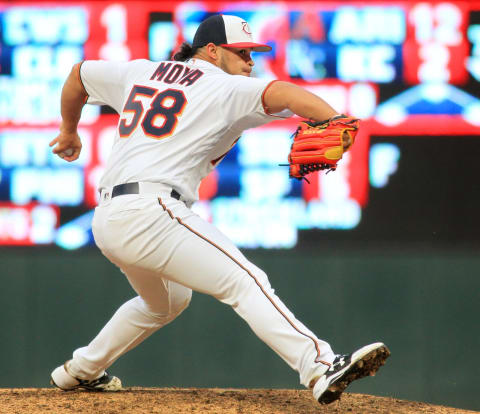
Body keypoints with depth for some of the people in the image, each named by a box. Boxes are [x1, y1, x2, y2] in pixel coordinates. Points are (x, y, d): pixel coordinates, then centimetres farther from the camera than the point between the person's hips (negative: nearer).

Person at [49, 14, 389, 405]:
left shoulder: (141, 73, 23)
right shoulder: (225, 88, 2)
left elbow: (80, 73, 35)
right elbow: (282, 93, -16)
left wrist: (69, 130, 50)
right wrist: (338, 121, -30)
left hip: (106, 220, 8)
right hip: (150, 211, -8)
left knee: (167, 301, 32)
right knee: (245, 282, -18)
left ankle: (80, 371, 42)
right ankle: (321, 368, -35)